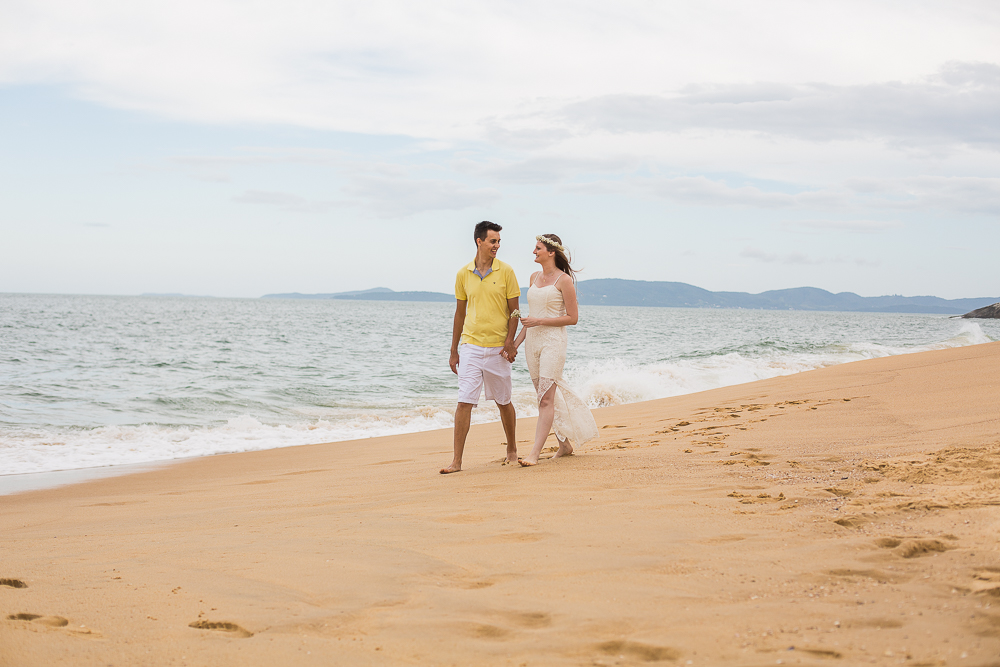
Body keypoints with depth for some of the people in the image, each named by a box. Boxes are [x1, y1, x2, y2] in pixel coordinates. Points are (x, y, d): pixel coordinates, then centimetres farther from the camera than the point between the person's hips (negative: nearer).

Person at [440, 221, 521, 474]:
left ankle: (512, 450, 32)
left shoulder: (505, 271, -2)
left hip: (497, 348, -1)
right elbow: (460, 313, 11)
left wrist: (509, 342, -12)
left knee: (504, 402, 12)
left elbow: (514, 310, 1)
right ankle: (457, 461, -6)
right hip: (470, 346, 1)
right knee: (464, 402, -7)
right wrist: (454, 351, 10)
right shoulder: (463, 274, 4)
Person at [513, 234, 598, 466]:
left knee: (546, 398, -11)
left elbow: (573, 318, -9)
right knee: (545, 397, 11)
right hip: (533, 341, 8)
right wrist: (517, 341, 13)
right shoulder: (534, 277, 13)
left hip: (553, 341, -8)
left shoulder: (564, 280, -8)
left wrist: (540, 322, -16)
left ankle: (535, 453, -15)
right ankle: (565, 443, 23)